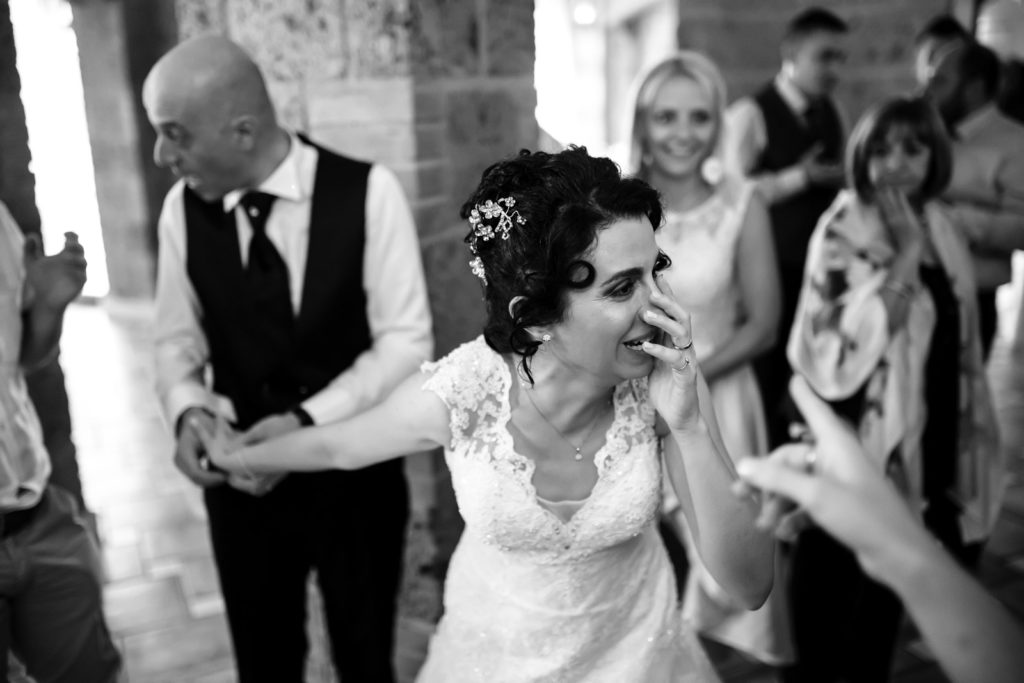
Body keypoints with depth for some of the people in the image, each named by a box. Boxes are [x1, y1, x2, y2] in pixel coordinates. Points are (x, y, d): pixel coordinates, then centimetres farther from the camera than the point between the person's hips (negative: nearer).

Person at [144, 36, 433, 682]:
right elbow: (178, 338, 4)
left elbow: (407, 342, -15)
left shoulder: (367, 192, -16)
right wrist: (188, 409, -17)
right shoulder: (184, 207, -5)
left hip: (356, 476, -2)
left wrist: (307, 421, -26)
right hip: (242, 477, 3)